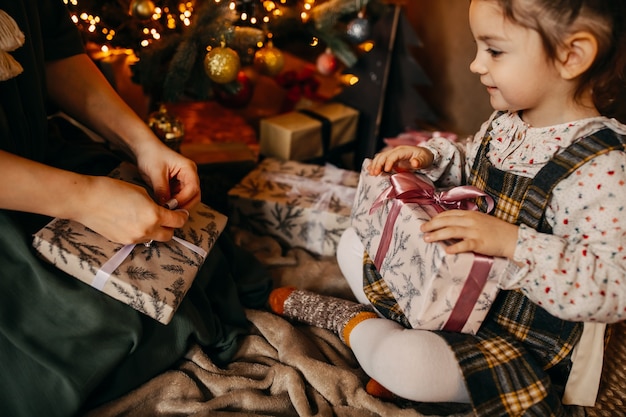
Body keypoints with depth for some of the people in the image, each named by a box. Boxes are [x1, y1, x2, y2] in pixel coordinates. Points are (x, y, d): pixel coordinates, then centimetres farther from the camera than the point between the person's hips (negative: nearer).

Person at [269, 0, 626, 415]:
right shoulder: (505, 123, -2)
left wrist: (512, 242, -38)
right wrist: (431, 155, -2)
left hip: (526, 343, -8)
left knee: (406, 365, -32)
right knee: (354, 244, 10)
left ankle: (354, 322, 0)